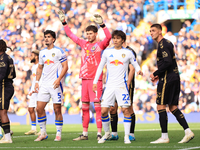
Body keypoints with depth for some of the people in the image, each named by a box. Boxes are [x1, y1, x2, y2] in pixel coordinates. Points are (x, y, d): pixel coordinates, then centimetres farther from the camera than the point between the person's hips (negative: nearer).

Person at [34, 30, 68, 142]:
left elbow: (65, 66, -7)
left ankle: (59, 134, 4)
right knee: (39, 108, 0)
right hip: (44, 84, 6)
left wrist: (59, 79, -18)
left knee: (57, 109, -4)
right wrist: (37, 81, 14)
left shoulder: (59, 51, -4)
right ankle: (43, 133, 9)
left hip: (55, 84, -6)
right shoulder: (42, 53, 15)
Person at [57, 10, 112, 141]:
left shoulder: (100, 45, -2)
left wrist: (102, 24, -31)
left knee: (97, 106, -8)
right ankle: (85, 134, 15)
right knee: (84, 107, 9)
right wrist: (64, 22, 20)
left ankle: (99, 134, -7)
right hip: (85, 79, 6)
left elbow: (108, 37, -21)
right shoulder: (83, 44, 14)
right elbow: (70, 34, 23)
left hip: (96, 79, -6)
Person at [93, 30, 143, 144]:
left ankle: (127, 136, -2)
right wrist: (95, 81, 14)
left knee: (125, 110, -10)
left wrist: (138, 70, -15)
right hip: (109, 86, 2)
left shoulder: (128, 53, 3)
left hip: (122, 85, -2)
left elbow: (135, 64, 9)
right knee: (104, 111, -2)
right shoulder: (107, 52, 9)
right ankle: (107, 133, 18)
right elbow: (101, 66, 16)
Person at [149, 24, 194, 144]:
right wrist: (159, 75, 16)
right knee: (173, 107, 10)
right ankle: (188, 131, 1)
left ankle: (164, 137, -5)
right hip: (174, 78, 10)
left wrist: (155, 74, -13)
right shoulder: (167, 43, 19)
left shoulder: (163, 44, -12)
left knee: (161, 106, -5)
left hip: (167, 79, -10)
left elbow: (167, 62, -22)